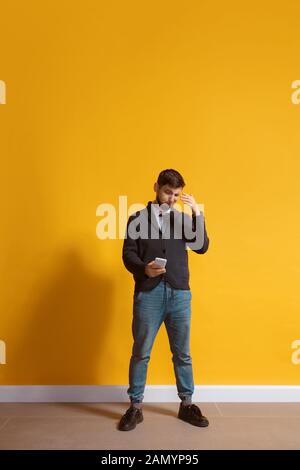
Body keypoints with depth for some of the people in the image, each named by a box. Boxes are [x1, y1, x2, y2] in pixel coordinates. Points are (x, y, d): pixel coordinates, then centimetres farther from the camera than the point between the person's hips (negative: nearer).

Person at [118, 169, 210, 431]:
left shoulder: (183, 219, 12)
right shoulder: (138, 218, 6)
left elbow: (202, 247, 0)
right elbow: (128, 254, -1)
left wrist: (198, 213, -8)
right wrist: (144, 268, -21)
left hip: (179, 294, 2)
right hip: (148, 294, -2)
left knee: (182, 353, 11)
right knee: (141, 353, 6)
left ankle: (186, 404, 27)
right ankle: (135, 407, 21)